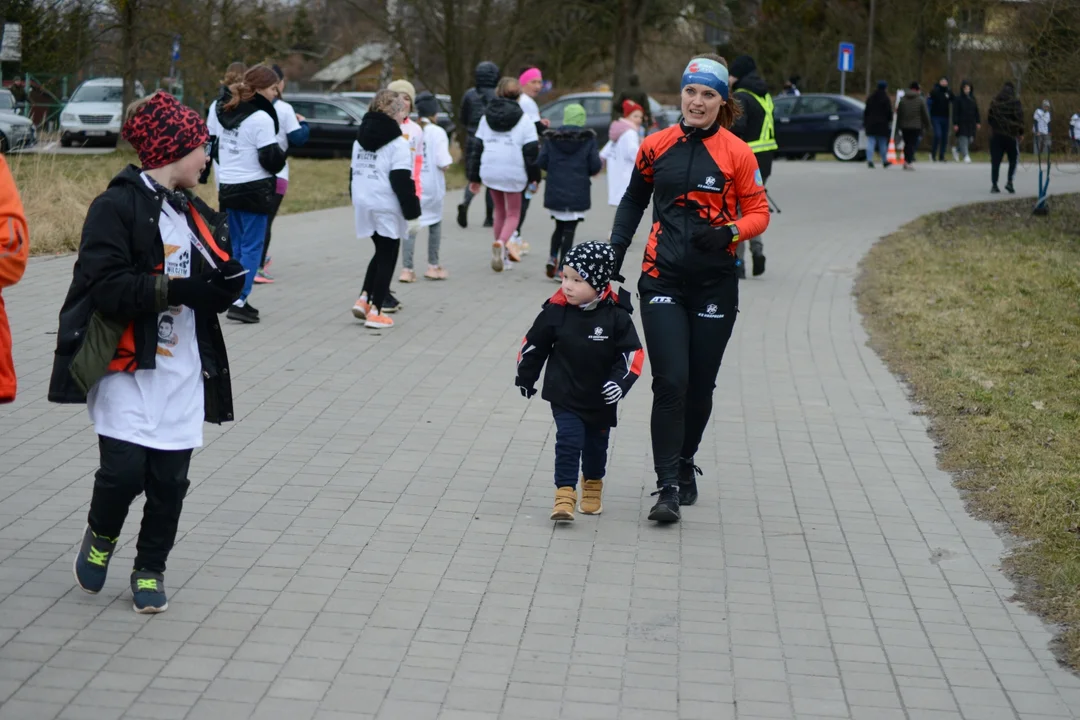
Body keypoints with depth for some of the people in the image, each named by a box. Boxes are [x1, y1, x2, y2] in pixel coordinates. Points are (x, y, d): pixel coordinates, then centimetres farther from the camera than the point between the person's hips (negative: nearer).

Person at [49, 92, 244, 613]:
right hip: (126, 367, -6)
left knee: (169, 480, 5)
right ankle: (101, 535, 20)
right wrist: (175, 289, -23)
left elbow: (210, 294, 16)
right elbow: (104, 285, -19)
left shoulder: (196, 215, 14)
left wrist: (226, 284, -7)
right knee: (124, 470, -12)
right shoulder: (118, 206, -9)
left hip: (181, 372, 6)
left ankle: (150, 570, 24)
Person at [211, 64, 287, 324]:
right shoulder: (261, 118, -15)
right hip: (254, 190, -8)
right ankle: (239, 301, -8)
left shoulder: (226, 114, 11)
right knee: (252, 247, -3)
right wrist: (281, 155, 3)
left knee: (237, 246, 15)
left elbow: (217, 149, 18)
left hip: (228, 188, 8)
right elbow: (271, 159, -16)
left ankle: (237, 298, 16)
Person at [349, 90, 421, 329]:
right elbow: (402, 183, -16)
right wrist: (413, 214, -12)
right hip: (387, 208, -7)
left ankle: (364, 298, 8)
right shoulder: (397, 143, -13)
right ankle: (375, 311, 2)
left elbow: (354, 173, 17)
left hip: (363, 203, 7)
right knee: (387, 257, 3)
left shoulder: (360, 139, 12)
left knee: (381, 252, 21)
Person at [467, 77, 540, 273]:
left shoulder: (486, 118, 6)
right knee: (513, 213, 7)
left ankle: (502, 253, 24)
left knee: (500, 210, 22)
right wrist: (535, 177, 2)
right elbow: (532, 151, -8)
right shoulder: (524, 121, -7)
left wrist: (474, 177, 14)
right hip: (513, 174, -4)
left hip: (490, 172, 4)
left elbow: (477, 148, 8)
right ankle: (501, 242, -22)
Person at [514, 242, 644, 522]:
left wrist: (621, 381, -24)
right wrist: (525, 378, 10)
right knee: (568, 441, -11)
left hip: (601, 399, 1)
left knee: (596, 443, 17)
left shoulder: (616, 316, -15)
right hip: (565, 396, -1)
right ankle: (565, 494, -5)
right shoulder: (556, 311, -13)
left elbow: (633, 353, -10)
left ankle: (593, 485, 41)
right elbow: (534, 344, 1)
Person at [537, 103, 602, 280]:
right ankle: (562, 268, -2)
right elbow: (595, 166, -8)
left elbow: (541, 162, -4)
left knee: (560, 227, 19)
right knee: (569, 230, 2)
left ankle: (553, 257, 0)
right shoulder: (588, 139, -6)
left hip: (555, 191, 2)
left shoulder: (551, 138, -1)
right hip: (578, 193, -2)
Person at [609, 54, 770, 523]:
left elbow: (758, 212, 2)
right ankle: (668, 486, -8)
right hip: (663, 280, 0)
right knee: (670, 381, -11)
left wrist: (730, 232, -17)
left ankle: (684, 465, 31)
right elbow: (634, 202, 19)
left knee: (700, 386, 8)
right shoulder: (655, 147, 5)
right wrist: (616, 249, 12)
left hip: (714, 284, 0)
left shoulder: (737, 154, -2)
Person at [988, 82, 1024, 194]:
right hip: (1011, 135, -3)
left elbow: (989, 118, 8)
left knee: (995, 161, 5)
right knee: (1013, 160, 10)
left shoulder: (994, 103, 5)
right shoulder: (1015, 102, -7)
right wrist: (1021, 132, 1)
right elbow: (1019, 118, -10)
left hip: (996, 134, 3)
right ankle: (1009, 182, -5)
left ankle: (994, 184, 0)